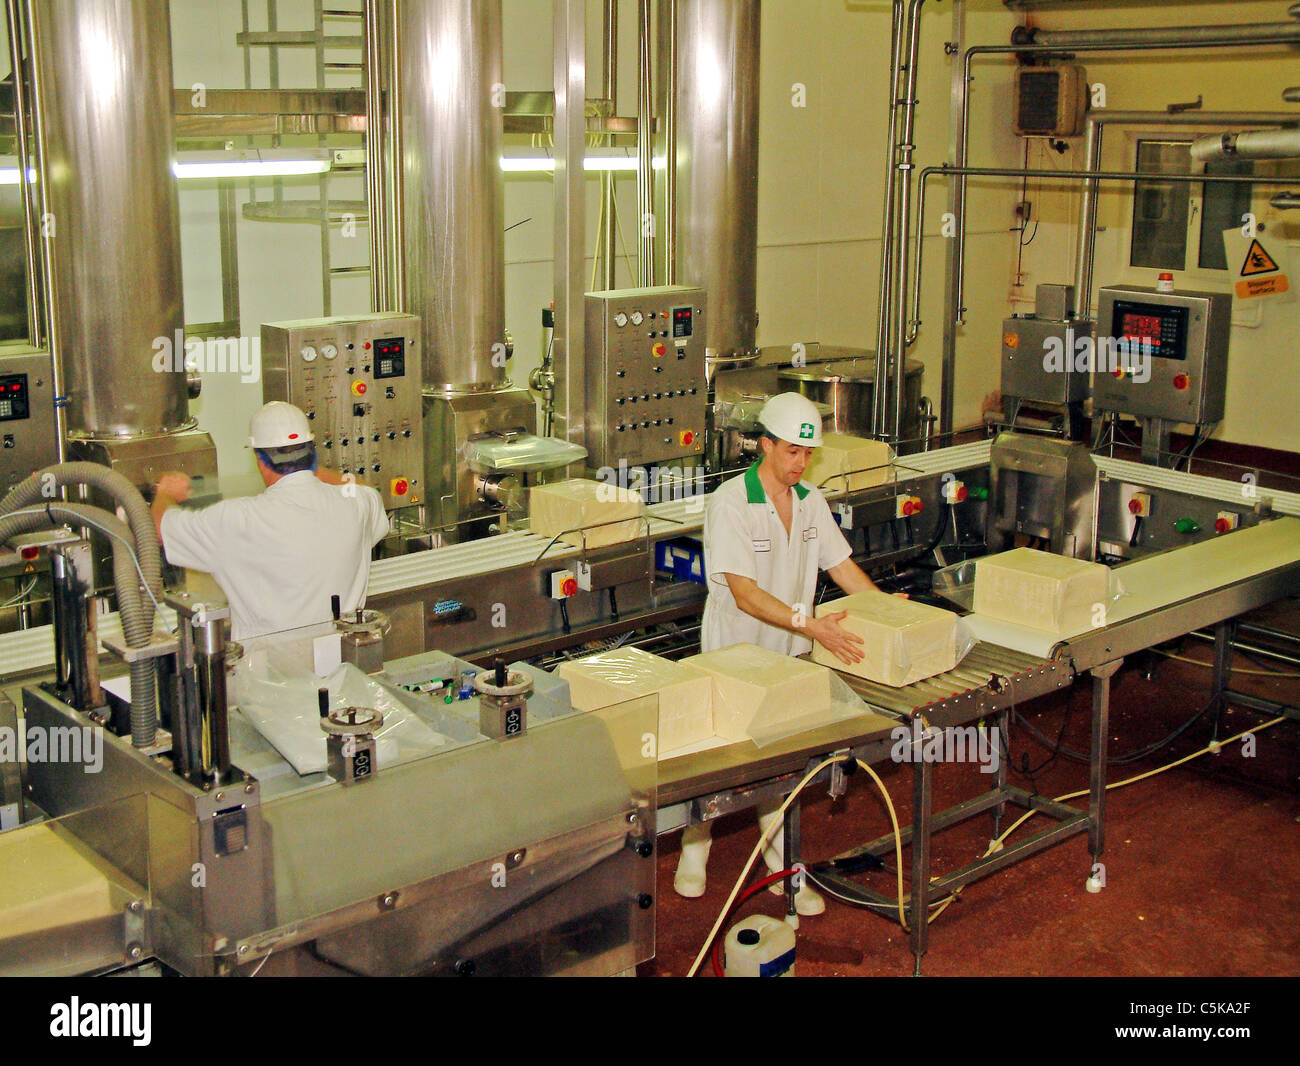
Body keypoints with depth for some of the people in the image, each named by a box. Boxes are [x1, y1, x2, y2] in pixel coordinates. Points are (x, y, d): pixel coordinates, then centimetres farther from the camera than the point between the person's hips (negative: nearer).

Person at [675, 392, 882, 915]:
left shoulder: (811, 502, 3)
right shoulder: (731, 503, -20)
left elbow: (842, 565, 9)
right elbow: (745, 594, -26)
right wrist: (809, 624, -35)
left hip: (788, 656, 5)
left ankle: (781, 865, 23)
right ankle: (694, 851, 29)